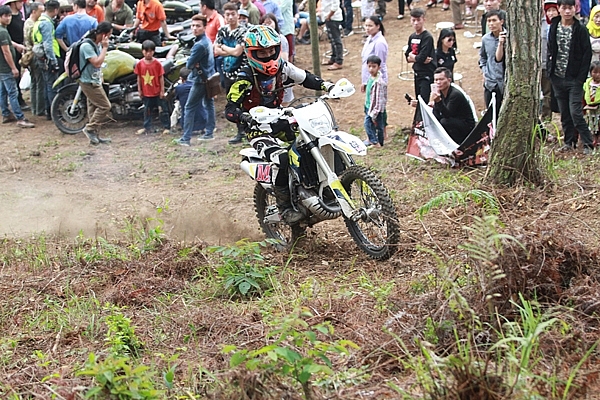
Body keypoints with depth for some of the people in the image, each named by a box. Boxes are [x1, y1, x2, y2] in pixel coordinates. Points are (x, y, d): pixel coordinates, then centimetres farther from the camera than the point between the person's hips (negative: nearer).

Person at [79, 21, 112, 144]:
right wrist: (105, 48, -21)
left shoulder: (95, 45, 10)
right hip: (89, 82, -10)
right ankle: (89, 128, -2)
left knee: (94, 107, 11)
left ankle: (95, 135, 16)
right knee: (105, 106, -10)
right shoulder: (87, 46, -21)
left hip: (95, 82, 10)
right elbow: (97, 63, -26)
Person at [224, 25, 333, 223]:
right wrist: (245, 116, -41)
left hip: (279, 120, 7)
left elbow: (306, 78, 16)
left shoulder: (282, 68, 1)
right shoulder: (246, 78, -16)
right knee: (281, 158, -31)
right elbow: (230, 109, -20)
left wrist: (328, 86, 0)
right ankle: (284, 207, -20)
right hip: (258, 128, -7)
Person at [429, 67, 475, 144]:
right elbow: (437, 117, -1)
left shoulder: (455, 94, -22)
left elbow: (447, 115, -30)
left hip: (467, 126, -8)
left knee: (444, 122, -30)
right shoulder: (440, 93, 1)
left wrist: (438, 101, -43)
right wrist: (433, 105, -20)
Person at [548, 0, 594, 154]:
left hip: (574, 79, -4)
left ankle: (588, 144, -4)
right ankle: (569, 142, 20)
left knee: (575, 112, -10)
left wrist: (581, 77, -12)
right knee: (564, 113, 10)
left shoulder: (580, 30, -5)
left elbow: (587, 54, -6)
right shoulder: (554, 27, 7)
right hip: (557, 78, 5)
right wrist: (550, 68, 2)